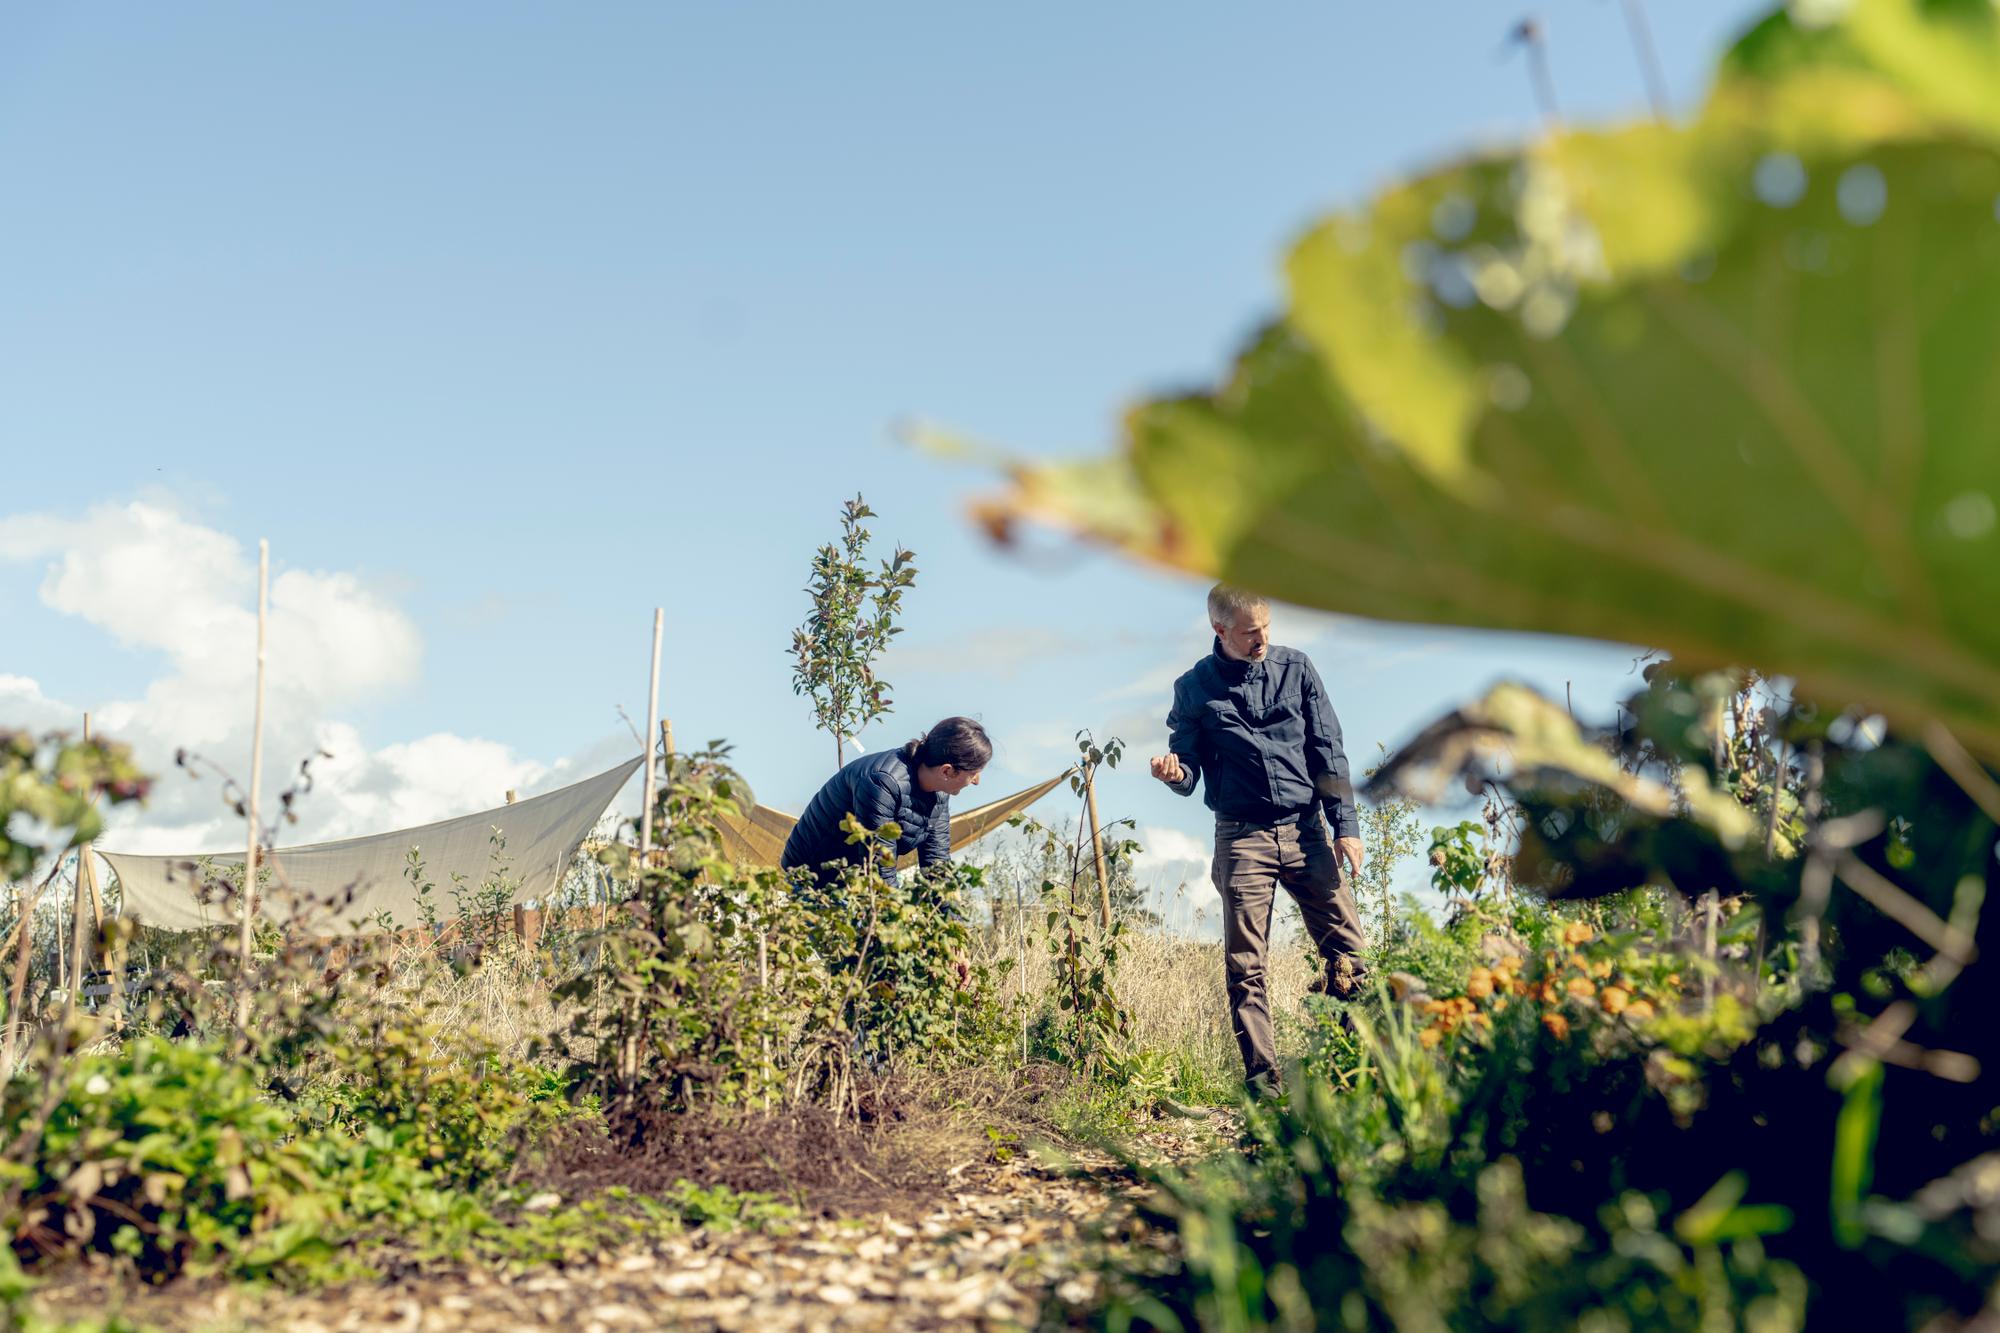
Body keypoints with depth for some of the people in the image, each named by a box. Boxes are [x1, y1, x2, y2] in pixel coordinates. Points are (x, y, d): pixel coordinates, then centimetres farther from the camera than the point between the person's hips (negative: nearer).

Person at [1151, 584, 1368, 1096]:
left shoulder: (1295, 668, 5)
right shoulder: (1195, 688, 2)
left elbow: (1328, 751, 7)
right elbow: (1191, 770, 7)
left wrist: (1346, 824, 1)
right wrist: (1175, 772, -17)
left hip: (1305, 830, 1)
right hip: (1242, 837, -1)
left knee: (1346, 948, -2)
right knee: (1245, 966, 0)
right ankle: (1262, 1078, 9)